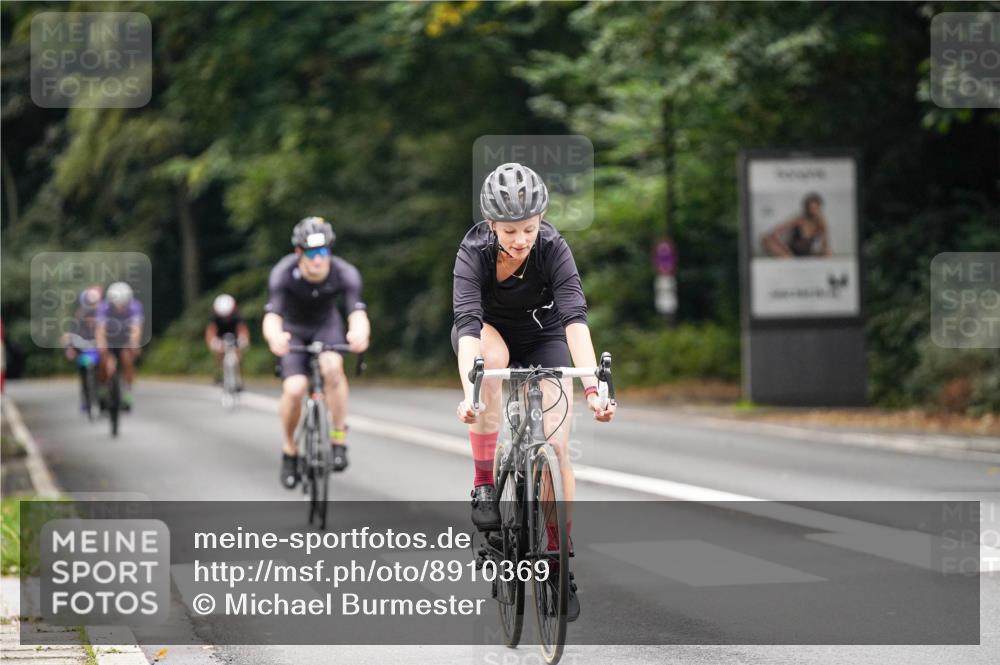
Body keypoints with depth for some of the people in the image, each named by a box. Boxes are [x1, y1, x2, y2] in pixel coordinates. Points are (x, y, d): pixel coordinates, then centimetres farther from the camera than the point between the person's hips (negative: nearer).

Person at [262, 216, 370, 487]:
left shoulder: (345, 273, -30)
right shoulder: (283, 274, -32)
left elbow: (358, 314, -42)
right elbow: (271, 317, -43)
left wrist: (359, 333, -67)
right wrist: (274, 338, -68)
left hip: (327, 325, 0)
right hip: (293, 330, 0)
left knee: (332, 366, -32)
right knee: (294, 389, -22)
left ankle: (339, 439, -18)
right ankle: (290, 450, 5)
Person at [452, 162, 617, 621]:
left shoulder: (553, 249, -29)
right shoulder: (474, 252, -30)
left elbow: (575, 317, -38)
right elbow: (467, 322, -40)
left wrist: (591, 386, -52)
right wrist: (469, 392, -55)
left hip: (542, 340, 1)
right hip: (489, 333, 0)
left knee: (557, 444, -14)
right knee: (494, 354, -36)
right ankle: (484, 483, -26)